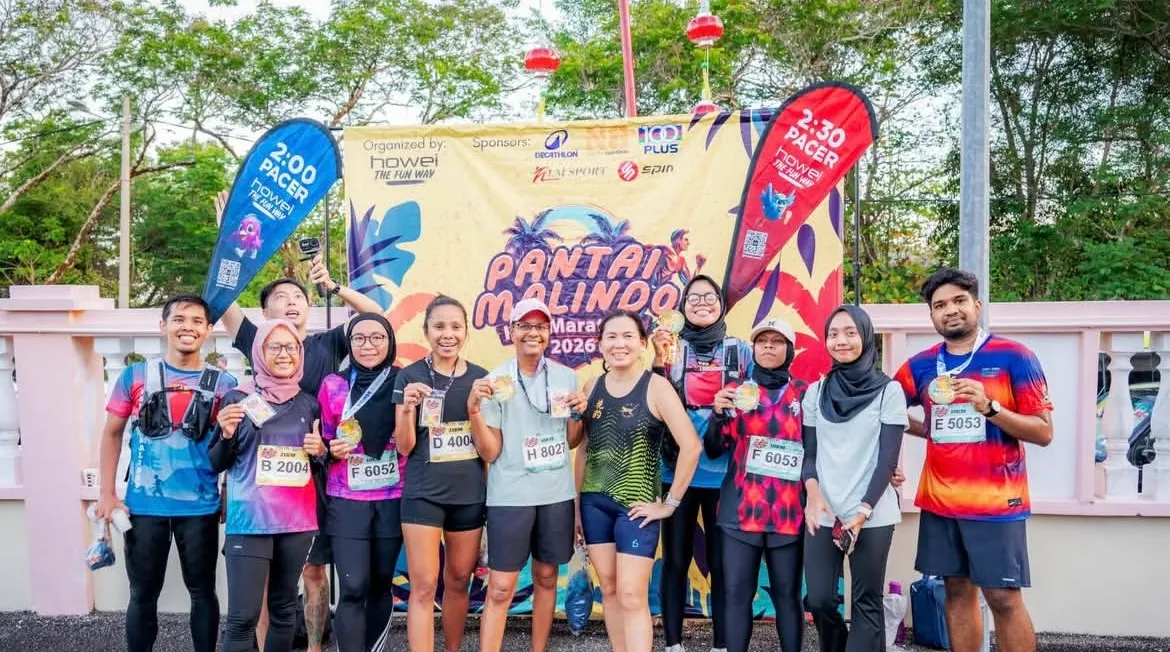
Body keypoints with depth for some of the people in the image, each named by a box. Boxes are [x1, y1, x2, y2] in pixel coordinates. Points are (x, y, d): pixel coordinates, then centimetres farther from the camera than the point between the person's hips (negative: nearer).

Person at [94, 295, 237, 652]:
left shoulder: (224, 384, -2)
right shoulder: (135, 376, 0)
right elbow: (112, 433, 6)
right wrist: (107, 493, 0)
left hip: (200, 507, 0)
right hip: (144, 505, 0)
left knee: (203, 591, 13)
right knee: (143, 594, 13)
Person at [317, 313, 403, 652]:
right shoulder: (333, 384, 1)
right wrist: (332, 450, -11)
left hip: (393, 500, 1)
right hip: (346, 501, -1)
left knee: (381, 584, 11)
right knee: (353, 588, -8)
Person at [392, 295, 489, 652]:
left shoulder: (480, 377, 3)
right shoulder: (410, 376, -4)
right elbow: (404, 447, -4)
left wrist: (475, 407, -13)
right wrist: (408, 408, -22)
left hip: (469, 494, 3)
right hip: (423, 494, -3)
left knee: (458, 581, 15)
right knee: (423, 587, -2)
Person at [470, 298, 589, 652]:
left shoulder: (566, 377, 4)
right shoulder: (495, 380, -6)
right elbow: (489, 452, -7)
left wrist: (579, 413, -6)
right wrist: (474, 408, -20)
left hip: (557, 493, 4)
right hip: (510, 496, -3)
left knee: (546, 577, 15)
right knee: (500, 589, -2)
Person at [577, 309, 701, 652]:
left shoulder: (656, 386, -11)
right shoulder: (592, 387, 5)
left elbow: (691, 446, -17)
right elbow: (583, 448, 10)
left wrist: (670, 503, -13)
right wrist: (575, 502, 8)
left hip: (636, 505, -5)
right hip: (594, 502, 5)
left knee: (632, 597, -4)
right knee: (609, 590, 12)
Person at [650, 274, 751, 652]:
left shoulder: (741, 351, 5)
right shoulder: (671, 347, 5)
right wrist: (659, 361, -18)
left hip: (724, 473, 0)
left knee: (722, 562, 6)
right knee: (675, 560, 6)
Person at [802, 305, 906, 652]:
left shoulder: (888, 390, -1)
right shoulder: (815, 392, 9)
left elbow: (888, 457, -5)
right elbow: (809, 452, 9)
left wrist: (863, 510, -13)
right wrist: (813, 495, -9)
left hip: (873, 515, -3)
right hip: (824, 513, 3)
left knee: (867, 604, 4)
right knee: (819, 600, 4)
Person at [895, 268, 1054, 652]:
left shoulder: (1014, 357, -6)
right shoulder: (921, 365, 5)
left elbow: (1044, 432, -8)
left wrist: (989, 408, -22)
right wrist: (931, 430, 3)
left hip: (996, 501, -4)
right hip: (940, 501, 4)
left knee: (1004, 597, 0)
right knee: (957, 591, 11)